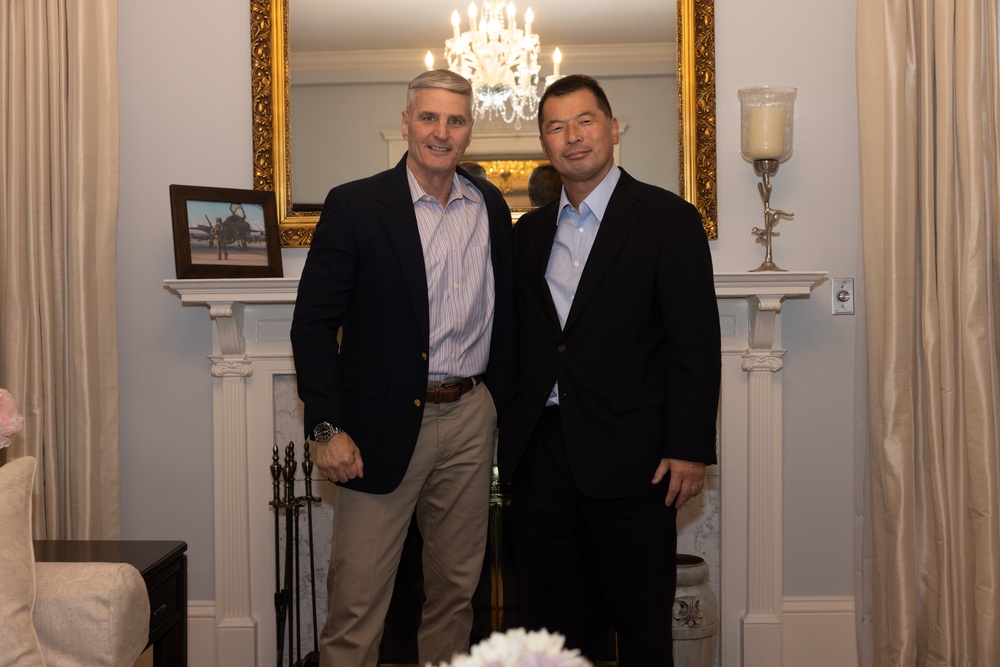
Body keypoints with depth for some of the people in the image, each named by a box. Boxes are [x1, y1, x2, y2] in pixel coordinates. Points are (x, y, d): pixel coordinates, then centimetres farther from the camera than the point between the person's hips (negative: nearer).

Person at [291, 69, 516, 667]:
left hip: (470, 418, 4)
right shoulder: (356, 206, -6)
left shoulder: (491, 206, 8)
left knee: (457, 585, 15)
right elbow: (313, 323, -7)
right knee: (358, 598, -1)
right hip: (385, 424, -4)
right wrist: (326, 427, -13)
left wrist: (505, 402, 10)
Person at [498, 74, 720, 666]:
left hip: (630, 456, -5)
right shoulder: (530, 231, 13)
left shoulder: (668, 219, -3)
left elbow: (696, 345, -8)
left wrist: (690, 449, -13)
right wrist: (510, 430, 7)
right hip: (541, 451, 5)